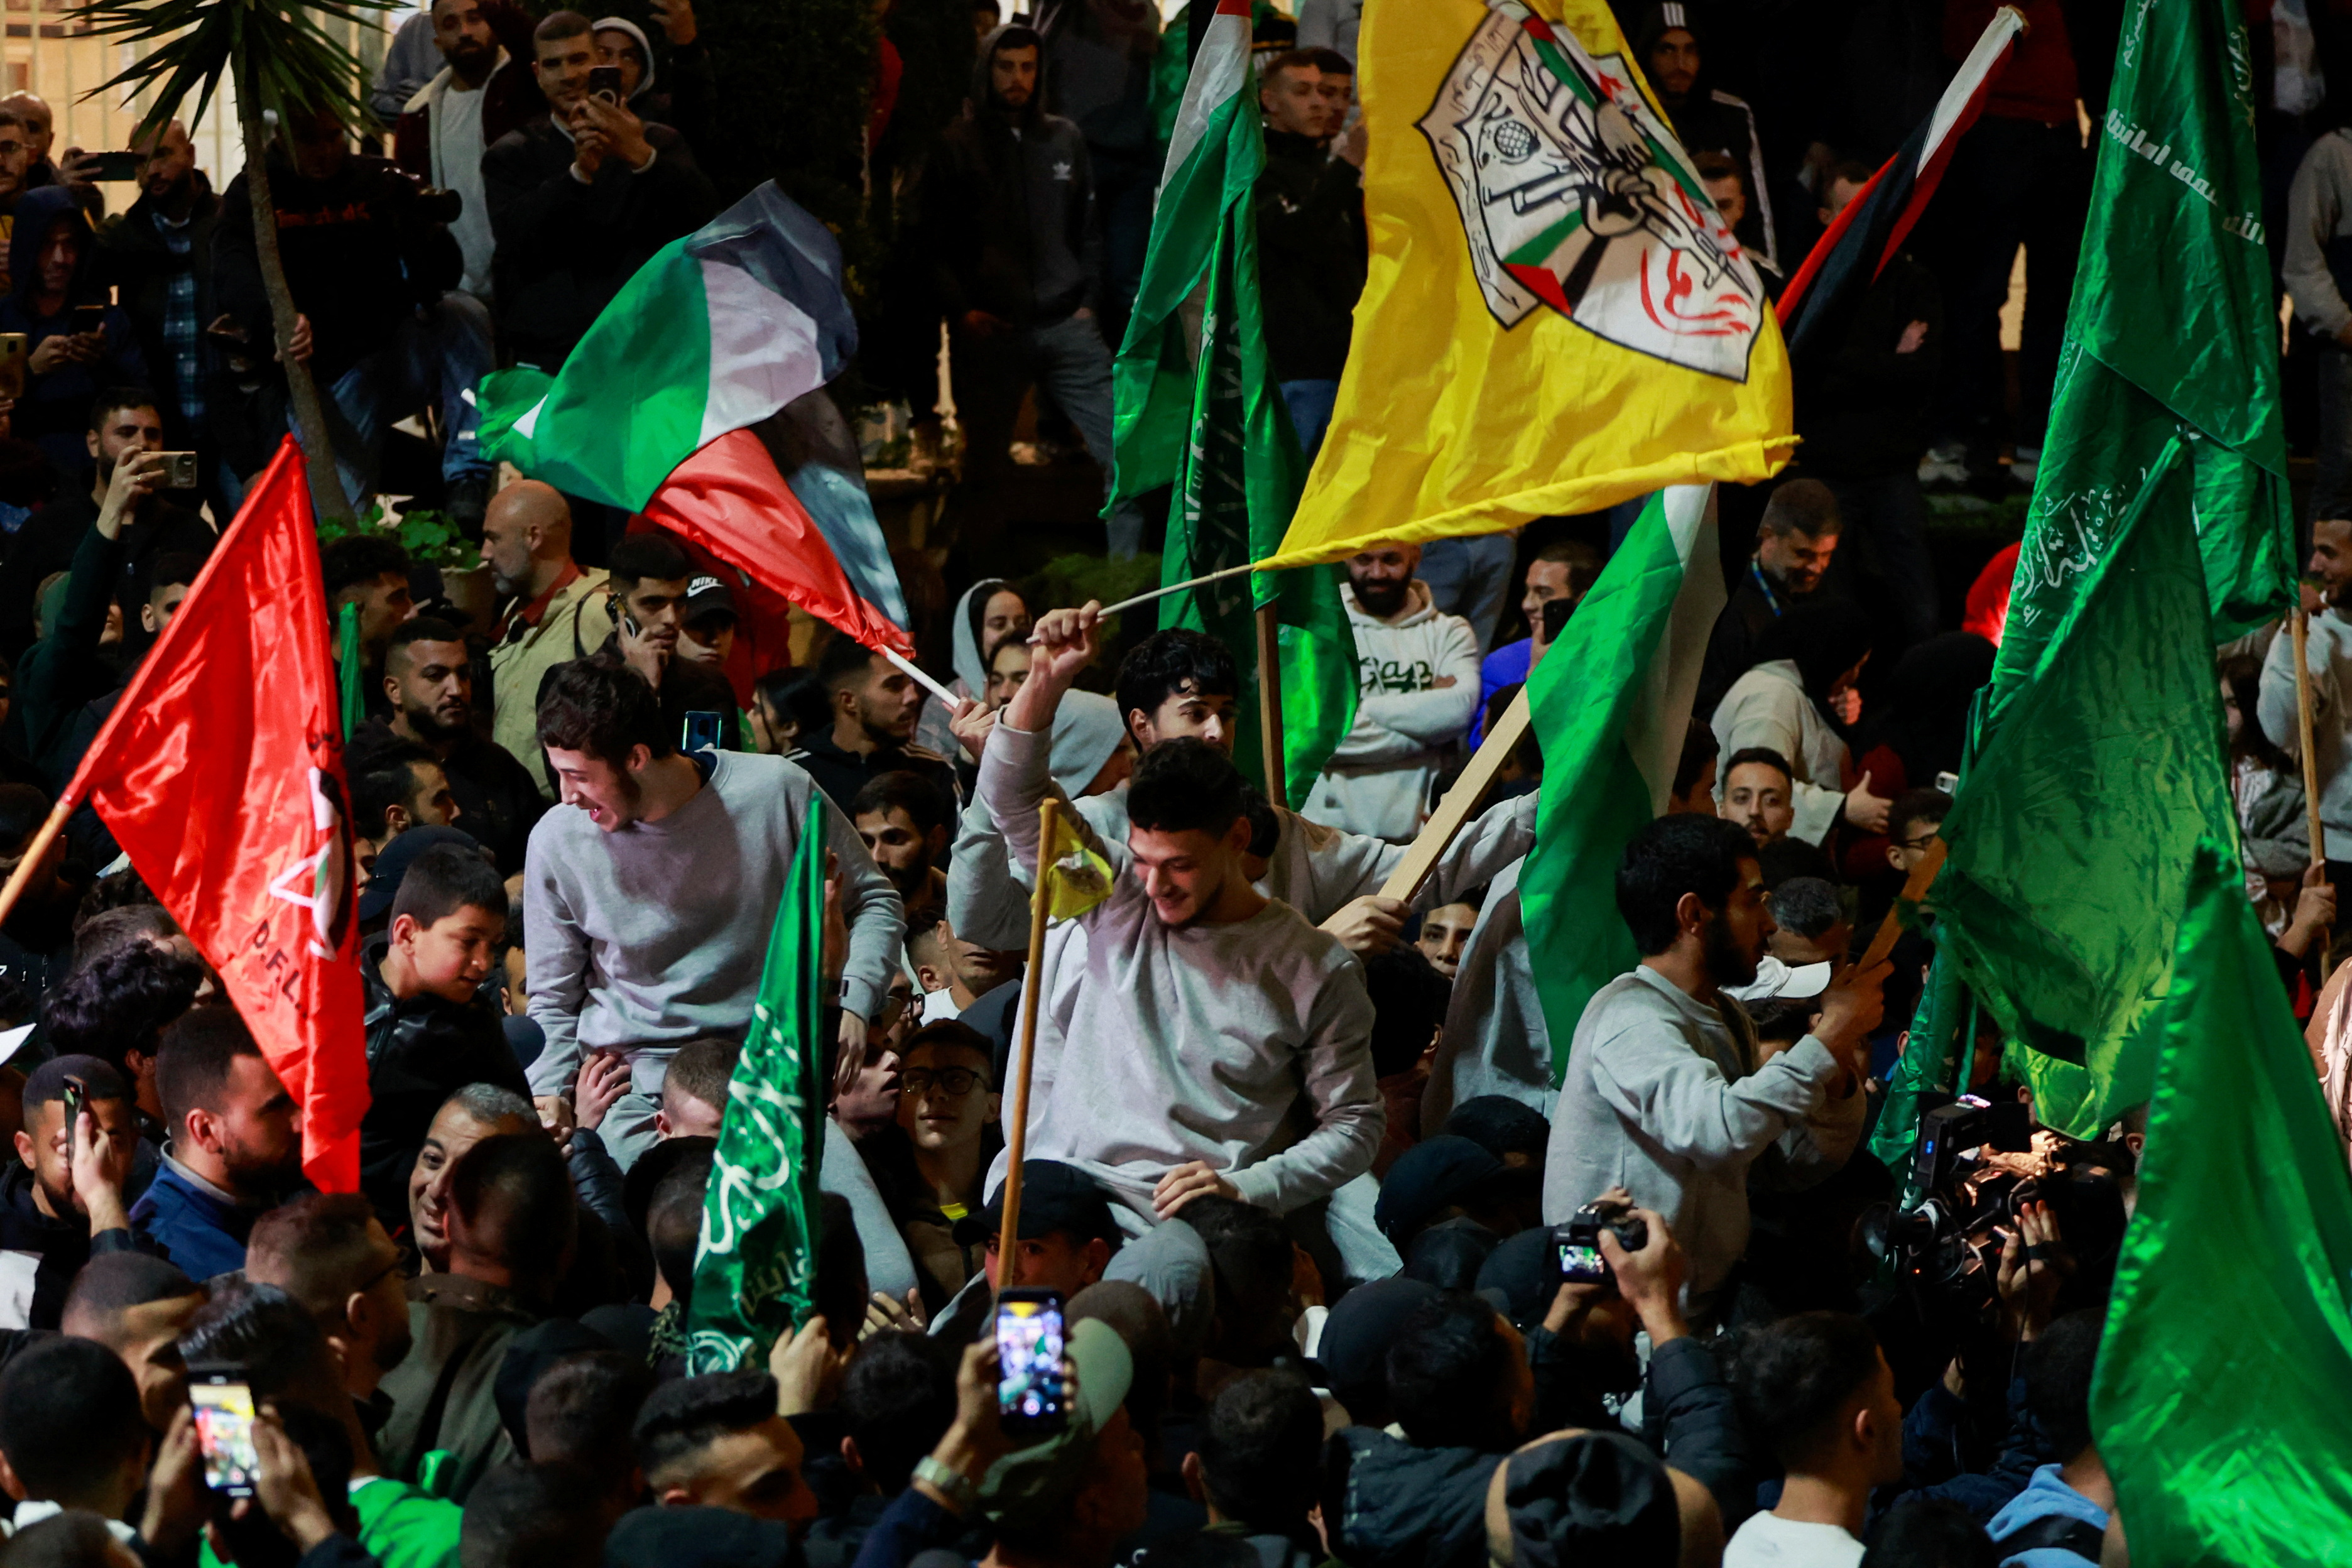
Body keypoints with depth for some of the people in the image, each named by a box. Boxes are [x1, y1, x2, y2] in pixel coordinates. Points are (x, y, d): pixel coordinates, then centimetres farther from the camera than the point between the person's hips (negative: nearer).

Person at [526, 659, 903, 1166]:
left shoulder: (779, 793, -6)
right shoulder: (559, 842, 0)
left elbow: (874, 902, 9)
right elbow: (552, 1000, 11)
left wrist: (853, 1003, -7)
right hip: (632, 1094, 1)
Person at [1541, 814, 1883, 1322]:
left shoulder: (1727, 1019, 16)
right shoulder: (1632, 1017, -14)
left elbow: (1797, 1166, 18)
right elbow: (1719, 1131, -32)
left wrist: (1840, 1079, -1)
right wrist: (1829, 1038, -21)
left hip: (1704, 1308, 9)